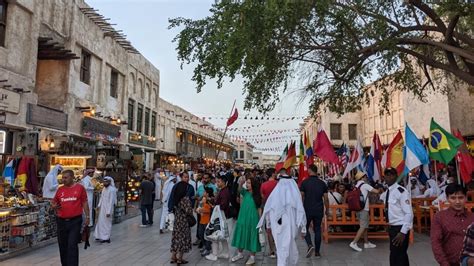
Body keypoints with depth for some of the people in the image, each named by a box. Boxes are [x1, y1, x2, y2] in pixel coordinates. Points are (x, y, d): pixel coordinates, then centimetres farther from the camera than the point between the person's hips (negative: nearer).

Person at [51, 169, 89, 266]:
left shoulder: (79, 188, -3)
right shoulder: (60, 189, 6)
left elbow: (84, 203, 2)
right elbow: (53, 202, 18)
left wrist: (87, 216, 1)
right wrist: (53, 206, -6)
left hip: (75, 221, -4)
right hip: (61, 221, 4)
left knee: (72, 245, -7)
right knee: (62, 245, 14)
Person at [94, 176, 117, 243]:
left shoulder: (112, 190, -18)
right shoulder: (104, 188, 8)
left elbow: (111, 201, -19)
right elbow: (101, 197, 16)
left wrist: (109, 212, -20)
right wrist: (99, 205, 4)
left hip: (108, 209, -8)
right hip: (102, 208, 8)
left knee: (107, 223, 0)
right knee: (101, 222, 12)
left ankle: (106, 238, 9)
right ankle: (101, 236, 23)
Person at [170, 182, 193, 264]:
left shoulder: (175, 198, 3)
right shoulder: (186, 199, -19)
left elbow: (174, 209, 10)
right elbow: (189, 211, -19)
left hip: (176, 220, 7)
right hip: (184, 221, -7)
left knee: (176, 238, 13)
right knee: (182, 238, 3)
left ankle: (173, 257, 21)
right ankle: (179, 259, 10)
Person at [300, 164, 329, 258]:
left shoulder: (305, 182, -7)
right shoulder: (322, 183, 2)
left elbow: (301, 197, -7)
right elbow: (326, 198, 3)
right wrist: (327, 210, 14)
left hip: (307, 210, -3)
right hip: (319, 211, 3)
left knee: (305, 228, 11)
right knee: (317, 230, 11)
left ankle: (310, 245, -11)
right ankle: (317, 252, 14)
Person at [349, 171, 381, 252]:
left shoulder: (356, 186, 10)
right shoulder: (365, 185, -11)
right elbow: (376, 191, -14)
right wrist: (380, 190, 8)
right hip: (364, 209, -8)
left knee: (364, 226, 16)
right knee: (363, 227, -7)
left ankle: (366, 243, 23)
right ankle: (354, 243, -13)